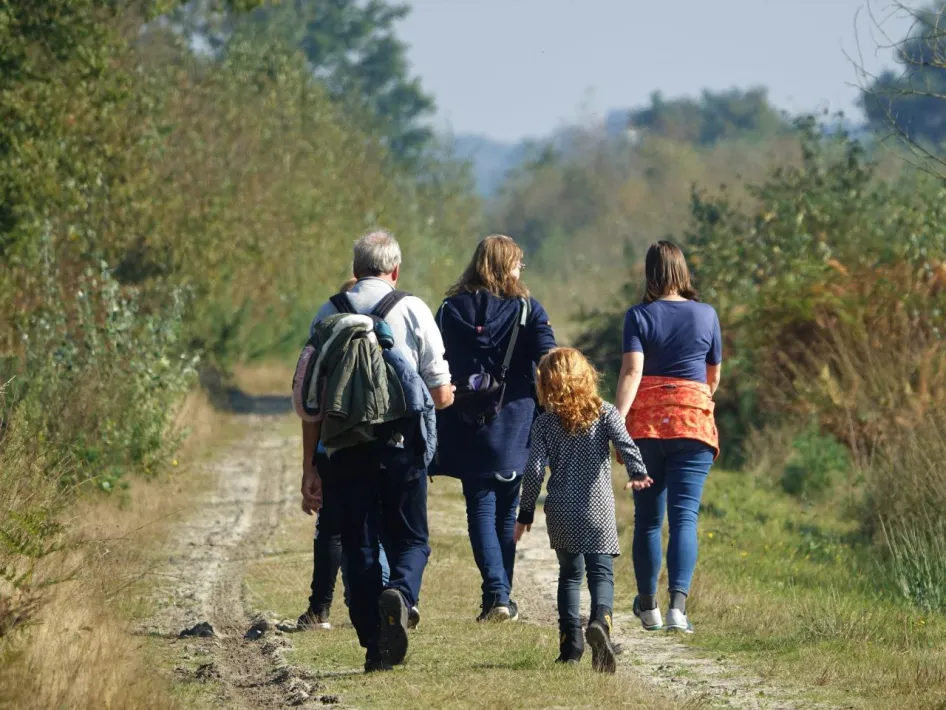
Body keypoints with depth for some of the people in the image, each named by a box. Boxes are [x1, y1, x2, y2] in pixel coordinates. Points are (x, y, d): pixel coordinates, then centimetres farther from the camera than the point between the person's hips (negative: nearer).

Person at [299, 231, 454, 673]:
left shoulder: (328, 314, 5)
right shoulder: (413, 310, 1)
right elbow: (441, 395, 2)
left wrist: (309, 467, 5)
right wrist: (445, 396, 27)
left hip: (346, 446, 1)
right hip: (401, 444, -1)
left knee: (358, 545, 10)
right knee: (410, 539, 10)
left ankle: (375, 648, 9)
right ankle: (400, 593, -22)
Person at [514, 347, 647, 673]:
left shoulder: (545, 422, 2)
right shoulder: (604, 413, 2)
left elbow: (534, 470, -1)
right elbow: (625, 443, -16)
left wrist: (525, 513, 6)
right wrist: (638, 472, -27)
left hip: (561, 513, 1)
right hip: (598, 509, -1)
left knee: (569, 575, 14)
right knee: (601, 573, 0)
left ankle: (570, 644, 6)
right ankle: (600, 620, -31)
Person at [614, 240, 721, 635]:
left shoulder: (639, 317, -1)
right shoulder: (706, 316, 5)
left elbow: (632, 371, -13)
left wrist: (617, 420, -19)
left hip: (645, 423, 0)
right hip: (693, 420, 0)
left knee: (647, 518, 11)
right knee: (684, 516, -4)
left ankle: (648, 607, 21)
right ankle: (678, 605, -19)